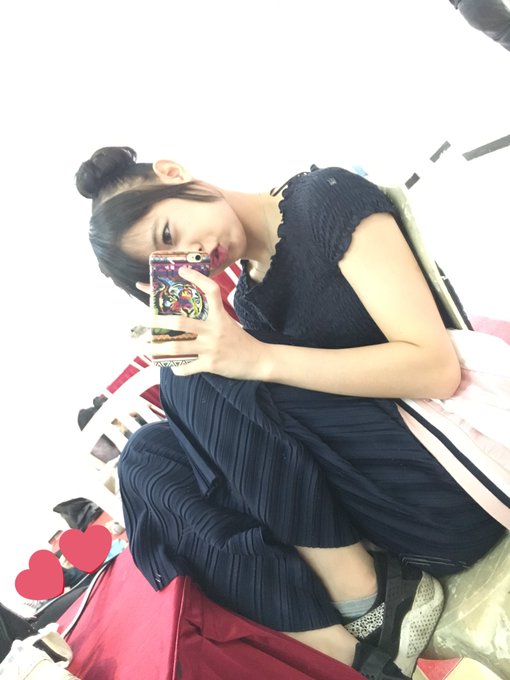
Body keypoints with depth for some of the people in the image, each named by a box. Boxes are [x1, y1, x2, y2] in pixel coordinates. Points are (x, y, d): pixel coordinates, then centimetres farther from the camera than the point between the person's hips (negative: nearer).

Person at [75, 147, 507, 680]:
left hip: (442, 495, -6)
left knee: (198, 381, -17)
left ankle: (367, 598, -7)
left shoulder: (324, 197, -8)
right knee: (147, 457, -6)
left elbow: (436, 368, -17)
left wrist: (259, 360, -23)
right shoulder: (247, 302, 9)